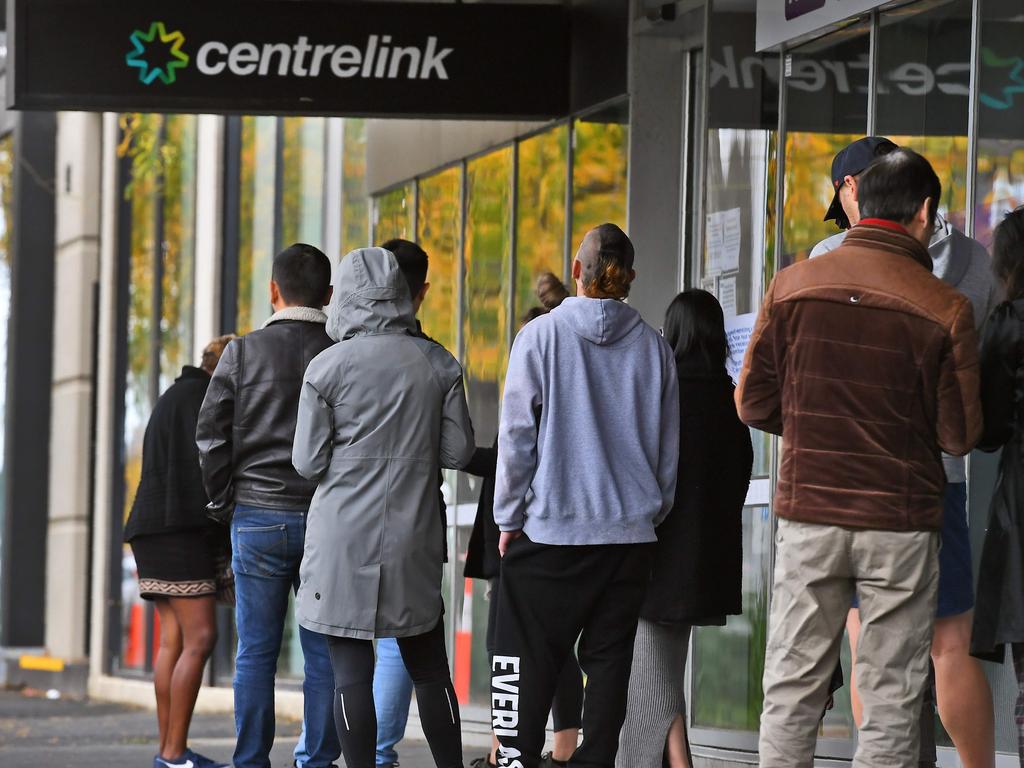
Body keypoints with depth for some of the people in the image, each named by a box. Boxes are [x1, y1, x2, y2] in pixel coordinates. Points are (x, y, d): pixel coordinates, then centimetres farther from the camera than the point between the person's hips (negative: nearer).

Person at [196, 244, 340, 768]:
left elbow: (210, 433, -1)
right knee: (324, 651, 5)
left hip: (257, 517, 0)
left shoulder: (244, 352, -1)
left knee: (256, 651, 3)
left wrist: (225, 499, 10)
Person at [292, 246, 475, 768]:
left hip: (344, 538, -3)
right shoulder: (438, 363, 1)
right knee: (429, 670, 13)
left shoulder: (328, 367, -8)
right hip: (415, 537, 3)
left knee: (351, 670, -1)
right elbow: (458, 452, 3)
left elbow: (308, 463, -5)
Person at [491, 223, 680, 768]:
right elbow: (669, 448, 9)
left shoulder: (541, 335, -4)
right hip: (629, 532, 3)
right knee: (608, 660, 6)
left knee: (527, 662, 1)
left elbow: (517, 435, -5)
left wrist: (509, 518, 2)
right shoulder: (653, 348, 4)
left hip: (549, 527, -3)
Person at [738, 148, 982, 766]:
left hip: (808, 513, 2)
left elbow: (755, 405, 1)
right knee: (891, 702, 6)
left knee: (792, 690, 10)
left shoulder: (793, 285, -4)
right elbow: (961, 436, -6)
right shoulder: (945, 309, -11)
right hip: (900, 527, -2)